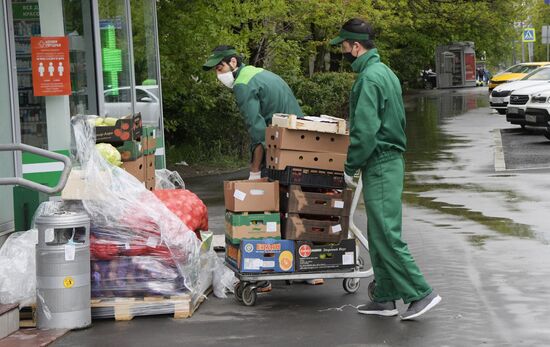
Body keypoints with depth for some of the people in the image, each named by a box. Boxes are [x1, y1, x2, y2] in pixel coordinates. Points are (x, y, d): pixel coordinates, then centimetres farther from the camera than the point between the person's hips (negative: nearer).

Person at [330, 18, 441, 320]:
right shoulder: (384, 72, 15)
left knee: (386, 235, -7)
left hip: (380, 165, -10)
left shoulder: (369, 78, -16)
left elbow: (365, 131, -21)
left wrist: (349, 167, -11)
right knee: (378, 236, 12)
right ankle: (385, 298, 17)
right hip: (390, 160, 10)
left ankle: (420, 293, -4)